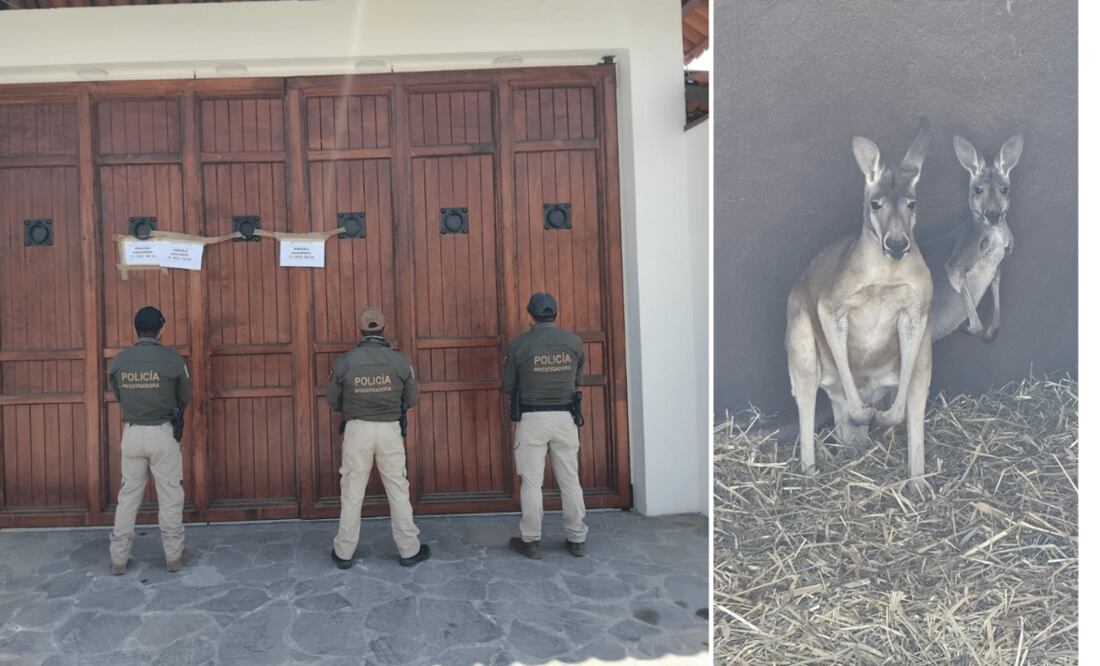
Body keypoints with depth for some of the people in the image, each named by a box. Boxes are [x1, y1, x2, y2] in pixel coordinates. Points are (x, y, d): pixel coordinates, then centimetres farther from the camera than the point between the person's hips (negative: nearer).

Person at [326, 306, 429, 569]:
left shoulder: (344, 361, -7)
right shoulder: (399, 360, -6)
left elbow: (332, 401, 1)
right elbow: (412, 399, 2)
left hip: (357, 430, 0)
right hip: (389, 430, 0)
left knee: (352, 492, 10)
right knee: (398, 490, 10)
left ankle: (344, 552, 20)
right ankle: (409, 549, 18)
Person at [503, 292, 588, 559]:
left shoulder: (519, 345, -7)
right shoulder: (574, 342, 0)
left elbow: (508, 386, 1)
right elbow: (577, 380, 11)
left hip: (532, 419, -2)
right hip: (565, 417, 3)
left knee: (531, 482, 6)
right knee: (570, 480, 11)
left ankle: (531, 541, 14)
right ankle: (577, 539, 19)